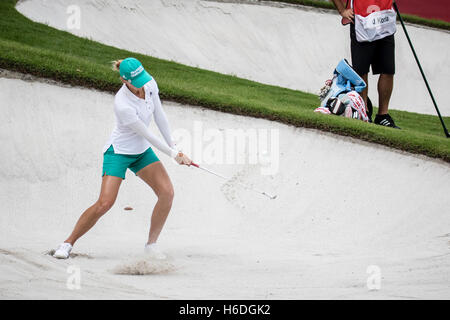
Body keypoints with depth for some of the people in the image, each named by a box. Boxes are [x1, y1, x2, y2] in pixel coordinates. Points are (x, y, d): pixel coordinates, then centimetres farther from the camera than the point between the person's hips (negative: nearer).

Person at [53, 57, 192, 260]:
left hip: (142, 151, 7)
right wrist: (172, 154, -11)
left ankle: (151, 244, 4)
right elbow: (147, 135, -21)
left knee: (167, 192, -11)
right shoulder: (123, 105, -31)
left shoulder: (150, 84, -11)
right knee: (105, 203, -19)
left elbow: (159, 116, 5)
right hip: (118, 152, -7)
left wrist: (172, 145, 9)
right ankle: (68, 243, -2)